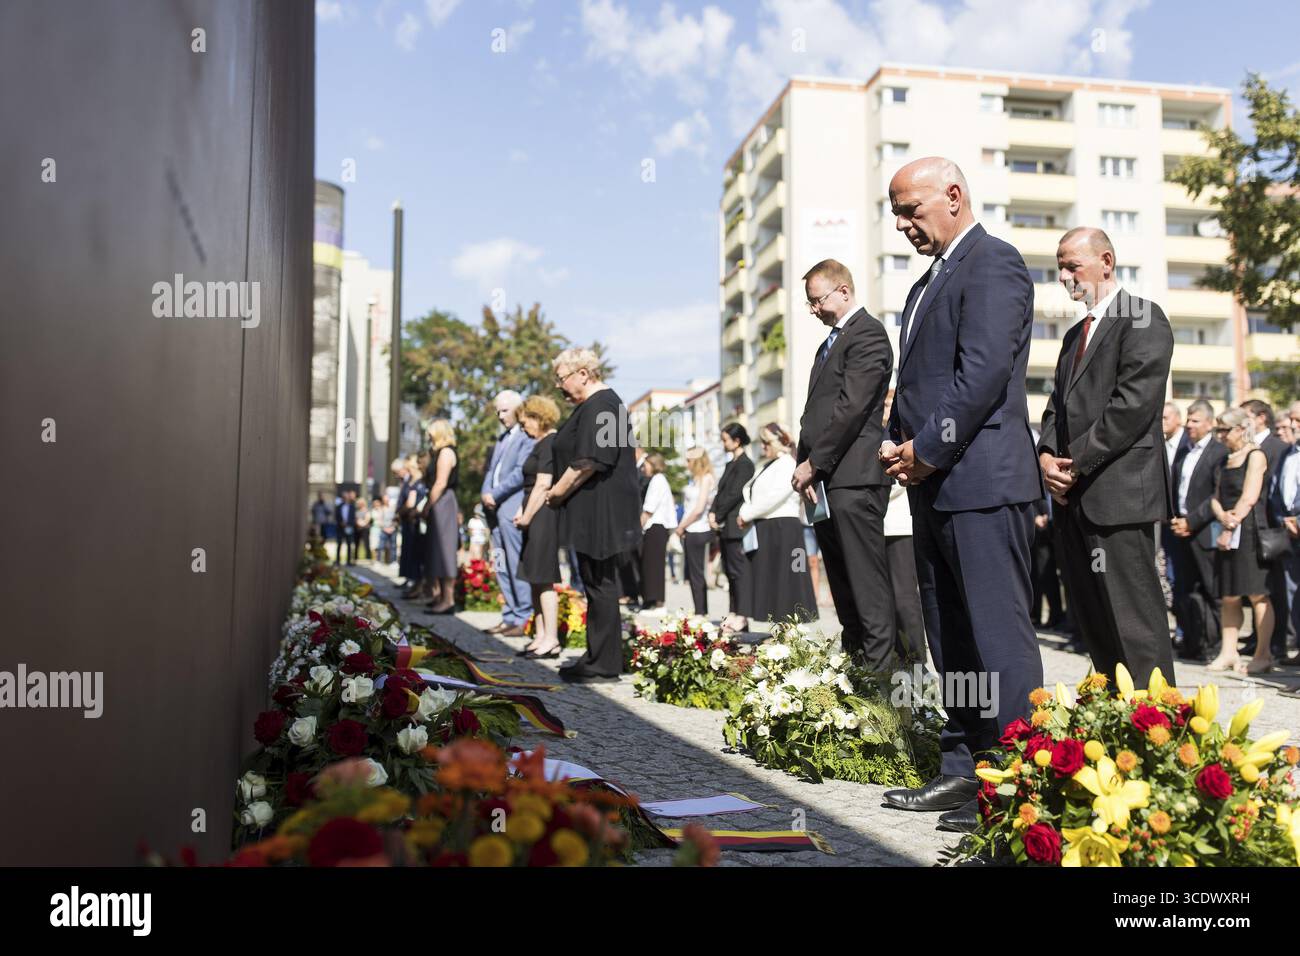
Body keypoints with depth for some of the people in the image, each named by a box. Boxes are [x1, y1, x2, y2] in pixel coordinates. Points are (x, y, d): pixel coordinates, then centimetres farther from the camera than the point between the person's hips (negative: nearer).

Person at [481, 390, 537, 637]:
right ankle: (510, 616, 17)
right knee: (501, 566, 11)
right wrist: (485, 493, 3)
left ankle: (523, 619, -2)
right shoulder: (502, 437, 22)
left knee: (517, 567, -7)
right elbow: (491, 469, 21)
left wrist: (495, 495, -14)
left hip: (513, 508, -9)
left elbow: (521, 472, -16)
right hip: (496, 509, 9)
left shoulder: (528, 436, -8)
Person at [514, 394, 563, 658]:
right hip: (538, 517, 11)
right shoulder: (543, 443, 19)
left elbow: (543, 485, -20)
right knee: (535, 578, 13)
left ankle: (551, 641, -5)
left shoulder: (549, 443, -14)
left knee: (544, 579, -8)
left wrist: (527, 516, -14)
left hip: (543, 516, -11)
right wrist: (523, 513, 13)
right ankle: (540, 636, 19)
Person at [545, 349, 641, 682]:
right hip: (594, 512, 10)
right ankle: (598, 657, 20)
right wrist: (561, 491, 12)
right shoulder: (596, 404, 16)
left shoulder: (600, 407, -16)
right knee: (597, 585, 13)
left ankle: (603, 664, 3)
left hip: (601, 512, -10)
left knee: (599, 585, -4)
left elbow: (588, 462, -23)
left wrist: (558, 492, -11)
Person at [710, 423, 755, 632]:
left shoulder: (744, 464, -10)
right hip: (725, 527, 9)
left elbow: (734, 495, -16)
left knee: (739, 570, -8)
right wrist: (712, 513, 3)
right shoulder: (731, 464, 18)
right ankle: (733, 613, 15)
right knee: (730, 571, 10)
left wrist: (718, 517, -11)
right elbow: (721, 492, 17)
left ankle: (741, 616, -7)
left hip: (736, 526, -9)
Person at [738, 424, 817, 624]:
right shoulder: (766, 465, 19)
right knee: (767, 583, 8)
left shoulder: (788, 465, -9)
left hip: (782, 530, -9)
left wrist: (746, 515, -12)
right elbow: (750, 493, 20)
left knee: (783, 583, -8)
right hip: (764, 530, 9)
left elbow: (774, 497, -19)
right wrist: (745, 514, 1)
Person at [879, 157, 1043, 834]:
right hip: (934, 487, 10)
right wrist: (897, 446, 7)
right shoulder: (931, 281, 23)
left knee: (999, 637, -6)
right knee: (951, 642, 12)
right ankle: (963, 771, 20)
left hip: (981, 481, -10)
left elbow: (983, 372, -18)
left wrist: (927, 451, -14)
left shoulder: (992, 263, -7)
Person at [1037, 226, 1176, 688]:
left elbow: (1134, 403, -14)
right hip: (1074, 495, 9)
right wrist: (1047, 455, 1)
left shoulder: (1142, 318, -3)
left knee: (1133, 620, -8)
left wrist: (1077, 462, -13)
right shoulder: (1076, 334, 24)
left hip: (1118, 493, -9)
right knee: (1089, 621, 10)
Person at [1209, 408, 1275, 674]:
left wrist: (1231, 527, -11)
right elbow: (1216, 497, 12)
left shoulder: (1255, 456, -4)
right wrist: (1223, 517, -8)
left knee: (1257, 594, -6)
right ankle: (1228, 654, 10)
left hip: (1249, 531, -8)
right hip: (1227, 532, 8)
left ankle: (1263, 654, -3)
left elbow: (1248, 499, -12)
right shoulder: (1227, 460, 19)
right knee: (1228, 596, 6)